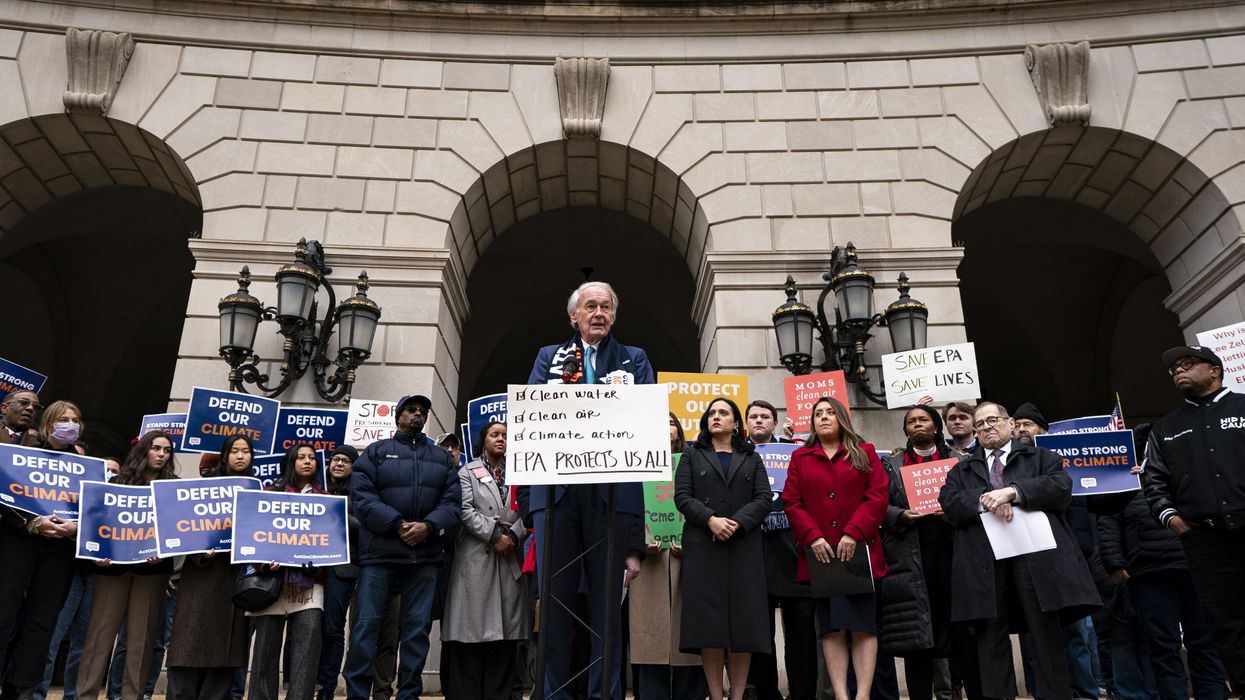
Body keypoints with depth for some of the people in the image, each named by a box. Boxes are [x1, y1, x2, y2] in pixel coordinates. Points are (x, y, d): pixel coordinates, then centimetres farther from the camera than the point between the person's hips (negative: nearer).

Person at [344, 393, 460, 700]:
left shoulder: (441, 458, 17)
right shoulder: (375, 452, 9)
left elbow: (452, 502, 7)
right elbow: (362, 496, -5)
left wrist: (429, 526, -12)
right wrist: (397, 525, -16)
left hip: (425, 555, 3)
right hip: (379, 552, -2)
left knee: (417, 627, 4)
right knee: (367, 624, -3)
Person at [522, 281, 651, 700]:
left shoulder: (634, 359, 16)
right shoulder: (549, 357, 18)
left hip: (612, 491, -1)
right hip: (556, 488, 1)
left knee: (606, 598, 3)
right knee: (554, 595, 3)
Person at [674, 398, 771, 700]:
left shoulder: (752, 458, 17)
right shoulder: (692, 455, 15)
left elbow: (763, 498, 5)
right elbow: (682, 496, 2)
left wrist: (737, 522, -12)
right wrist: (710, 520, -13)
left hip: (743, 545, 1)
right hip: (702, 545, -1)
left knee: (743, 619, -3)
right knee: (708, 618, -6)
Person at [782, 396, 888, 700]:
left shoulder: (865, 452, 10)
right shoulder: (800, 457, 13)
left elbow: (877, 497, -1)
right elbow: (791, 503, 5)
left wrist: (853, 533, -13)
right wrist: (812, 537, -9)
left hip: (859, 551, -1)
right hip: (819, 554, 1)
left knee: (863, 625, -3)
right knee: (831, 628, 0)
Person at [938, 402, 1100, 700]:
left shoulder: (1040, 457, 18)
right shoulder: (962, 469, 22)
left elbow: (1062, 486, -1)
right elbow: (949, 502, 5)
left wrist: (1012, 491, -11)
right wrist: (985, 500, -13)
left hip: (1037, 556, -1)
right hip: (984, 562, 2)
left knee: (1048, 637, 0)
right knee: (991, 639, 3)